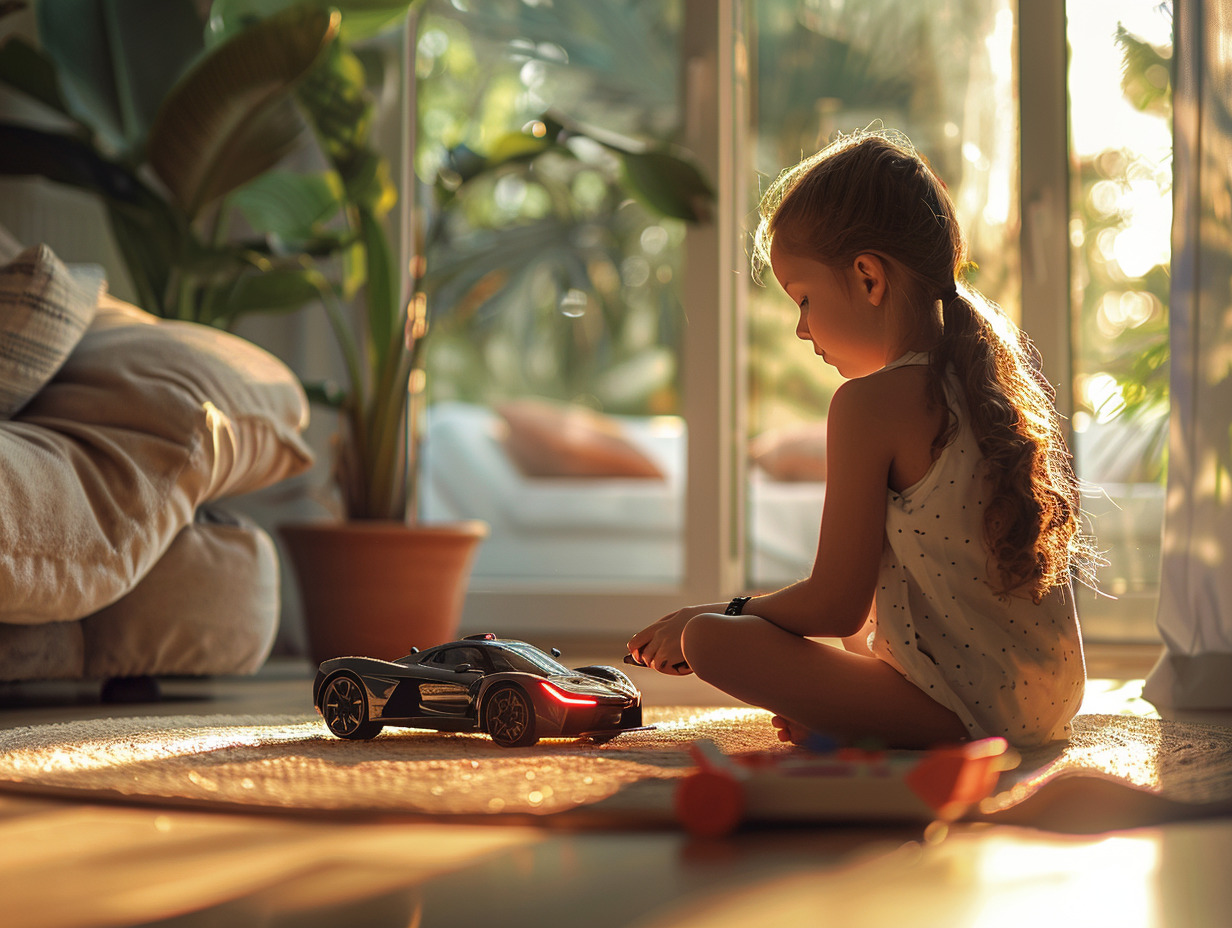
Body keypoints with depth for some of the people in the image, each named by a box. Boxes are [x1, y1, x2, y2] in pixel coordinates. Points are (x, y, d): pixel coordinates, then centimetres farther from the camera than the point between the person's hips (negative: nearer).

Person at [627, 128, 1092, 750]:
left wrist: (713, 615, 4)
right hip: (1052, 702, 9)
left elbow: (836, 605, -12)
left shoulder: (871, 402, -14)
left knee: (710, 640, -12)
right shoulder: (990, 380, 12)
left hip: (966, 710, -9)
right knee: (865, 625, 37)